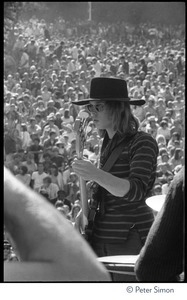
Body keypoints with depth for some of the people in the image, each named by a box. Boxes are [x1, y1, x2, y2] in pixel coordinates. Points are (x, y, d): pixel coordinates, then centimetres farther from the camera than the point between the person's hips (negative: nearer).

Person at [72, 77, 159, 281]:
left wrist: (96, 175, -37)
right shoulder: (109, 144, 15)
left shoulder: (143, 143, -9)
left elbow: (135, 191, -23)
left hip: (130, 239, -7)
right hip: (102, 237, 7)